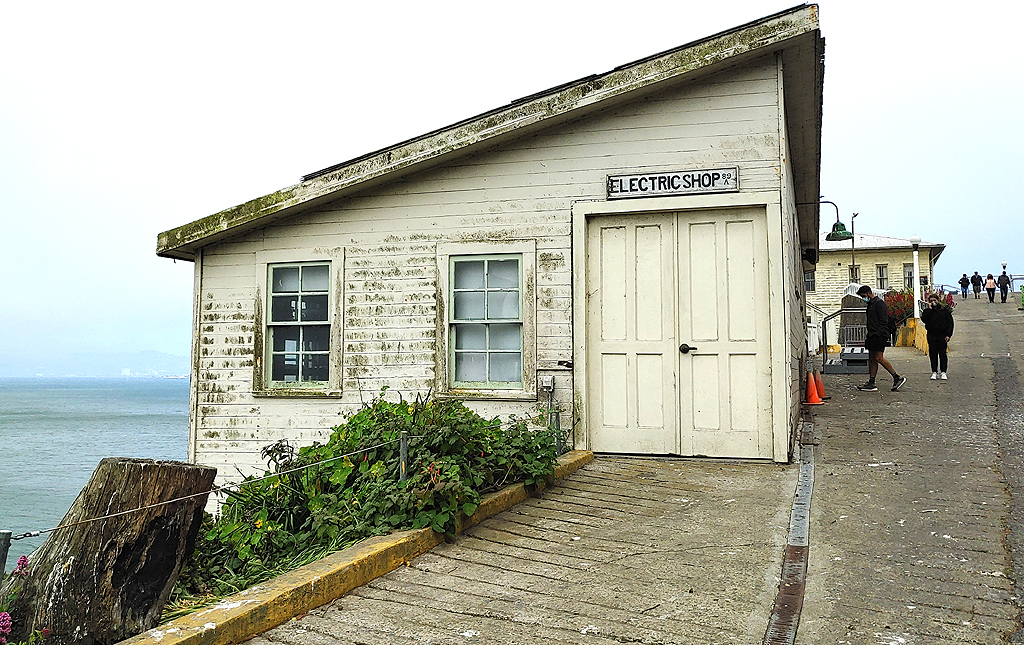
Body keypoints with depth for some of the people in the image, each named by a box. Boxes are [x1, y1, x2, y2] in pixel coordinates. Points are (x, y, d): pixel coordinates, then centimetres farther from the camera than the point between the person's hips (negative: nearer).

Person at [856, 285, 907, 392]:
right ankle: (871, 383, 7)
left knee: (879, 358, -14)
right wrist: (869, 336, 19)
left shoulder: (879, 303, -10)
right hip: (873, 336, 10)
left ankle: (897, 378, -8)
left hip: (879, 335, -10)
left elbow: (884, 321, -17)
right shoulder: (870, 304, 21)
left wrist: (878, 334, -21)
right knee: (872, 359, 7)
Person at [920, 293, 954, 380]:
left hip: (942, 335, -2)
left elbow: (950, 322, 2)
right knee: (933, 354, 4)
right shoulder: (927, 311, 9)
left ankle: (943, 372, 5)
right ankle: (934, 372, 9)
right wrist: (930, 309, -9)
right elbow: (924, 319, -10)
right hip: (931, 335, 2)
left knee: (942, 353, 0)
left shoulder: (944, 310, 3)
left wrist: (948, 334, -5)